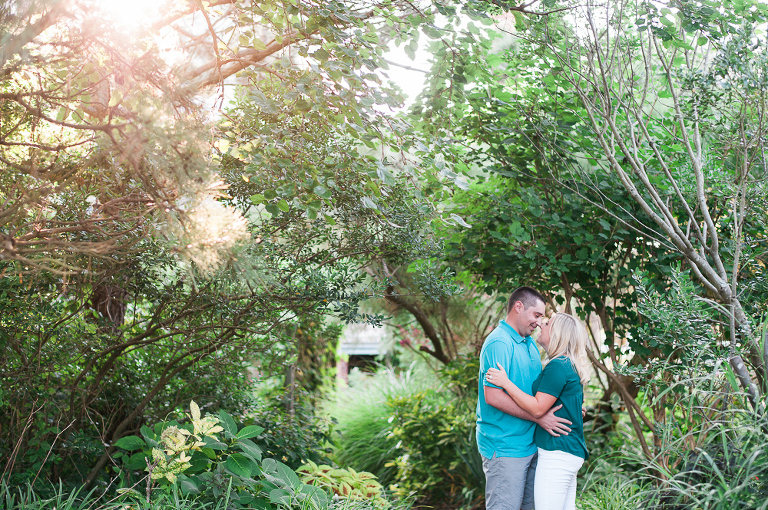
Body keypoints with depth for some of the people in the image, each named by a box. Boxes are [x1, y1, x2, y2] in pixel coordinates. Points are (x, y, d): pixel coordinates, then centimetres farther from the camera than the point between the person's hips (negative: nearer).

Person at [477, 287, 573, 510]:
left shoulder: (530, 343, 14)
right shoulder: (499, 343, -18)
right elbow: (493, 396, -25)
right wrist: (538, 417, -21)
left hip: (531, 444, 10)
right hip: (504, 447, -10)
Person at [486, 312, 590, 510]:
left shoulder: (557, 366, -16)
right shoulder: (569, 366, 15)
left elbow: (538, 408, -18)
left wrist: (506, 382, -15)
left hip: (557, 454, -11)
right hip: (572, 451, 11)